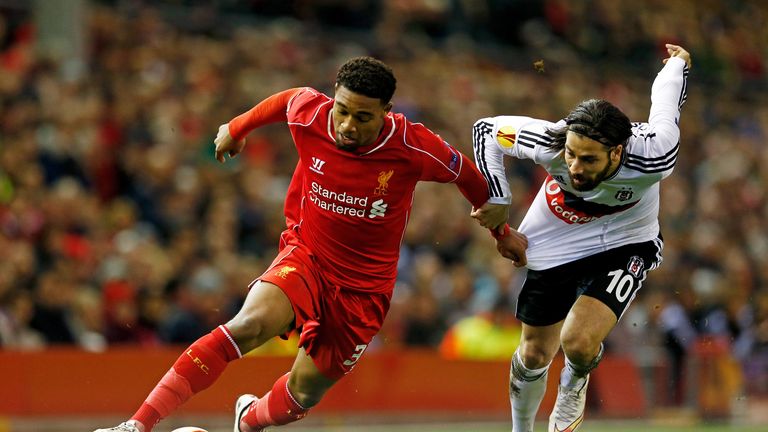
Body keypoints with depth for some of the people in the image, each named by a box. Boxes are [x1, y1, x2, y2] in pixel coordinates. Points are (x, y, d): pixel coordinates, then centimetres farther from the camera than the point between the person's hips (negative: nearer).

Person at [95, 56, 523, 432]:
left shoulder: (413, 147, -20)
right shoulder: (309, 115, -16)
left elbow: (468, 174, 0)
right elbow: (288, 98, 9)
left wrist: (501, 228, 15)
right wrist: (237, 127, 26)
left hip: (363, 286, 0)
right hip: (305, 257, 0)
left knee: (302, 395, 3)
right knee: (250, 324, -30)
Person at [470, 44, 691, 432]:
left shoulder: (652, 156, -36)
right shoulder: (550, 143, -34)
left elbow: (667, 98, -14)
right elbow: (487, 128, -15)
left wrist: (678, 63, 8)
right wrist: (495, 201, -12)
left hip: (625, 245, -2)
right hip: (554, 246, 2)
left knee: (580, 343, -22)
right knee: (535, 355, 13)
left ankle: (574, 386, 16)